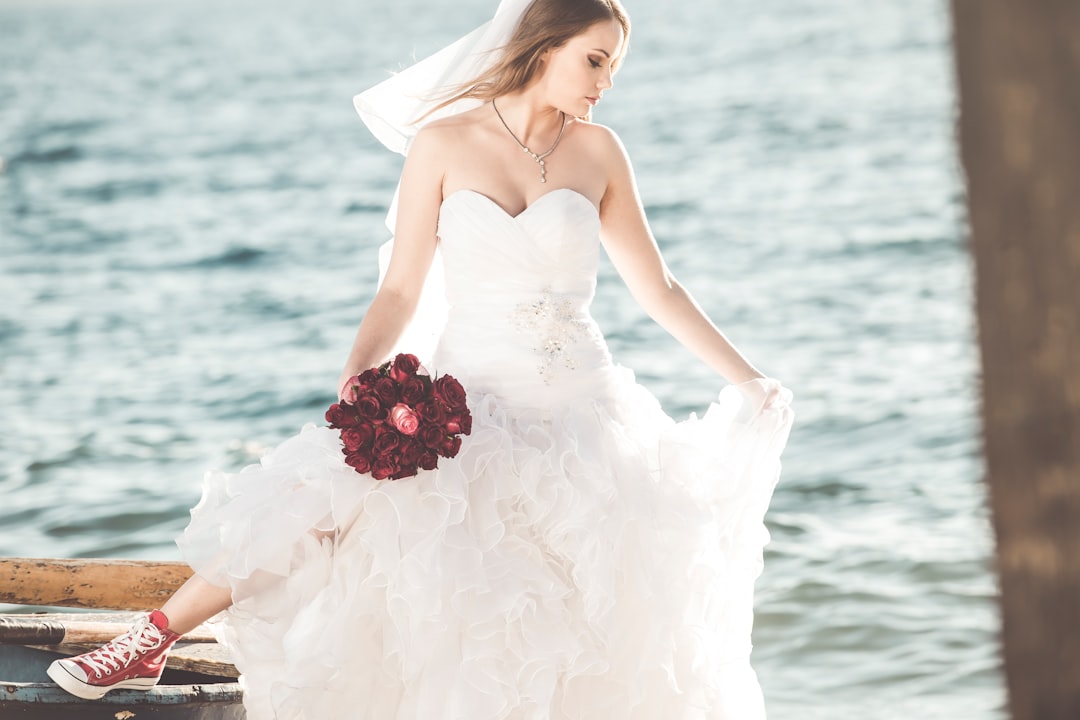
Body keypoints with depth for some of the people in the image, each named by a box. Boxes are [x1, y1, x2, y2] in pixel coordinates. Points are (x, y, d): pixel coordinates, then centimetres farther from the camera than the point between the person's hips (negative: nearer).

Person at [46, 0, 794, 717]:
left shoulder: (598, 151, 3)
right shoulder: (444, 144, -1)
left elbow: (658, 289, 11)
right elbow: (401, 293, -1)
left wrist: (748, 379, 10)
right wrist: (354, 389, -16)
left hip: (579, 413, 2)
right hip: (472, 409, -2)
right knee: (327, 495, -21)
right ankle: (152, 641, -10)